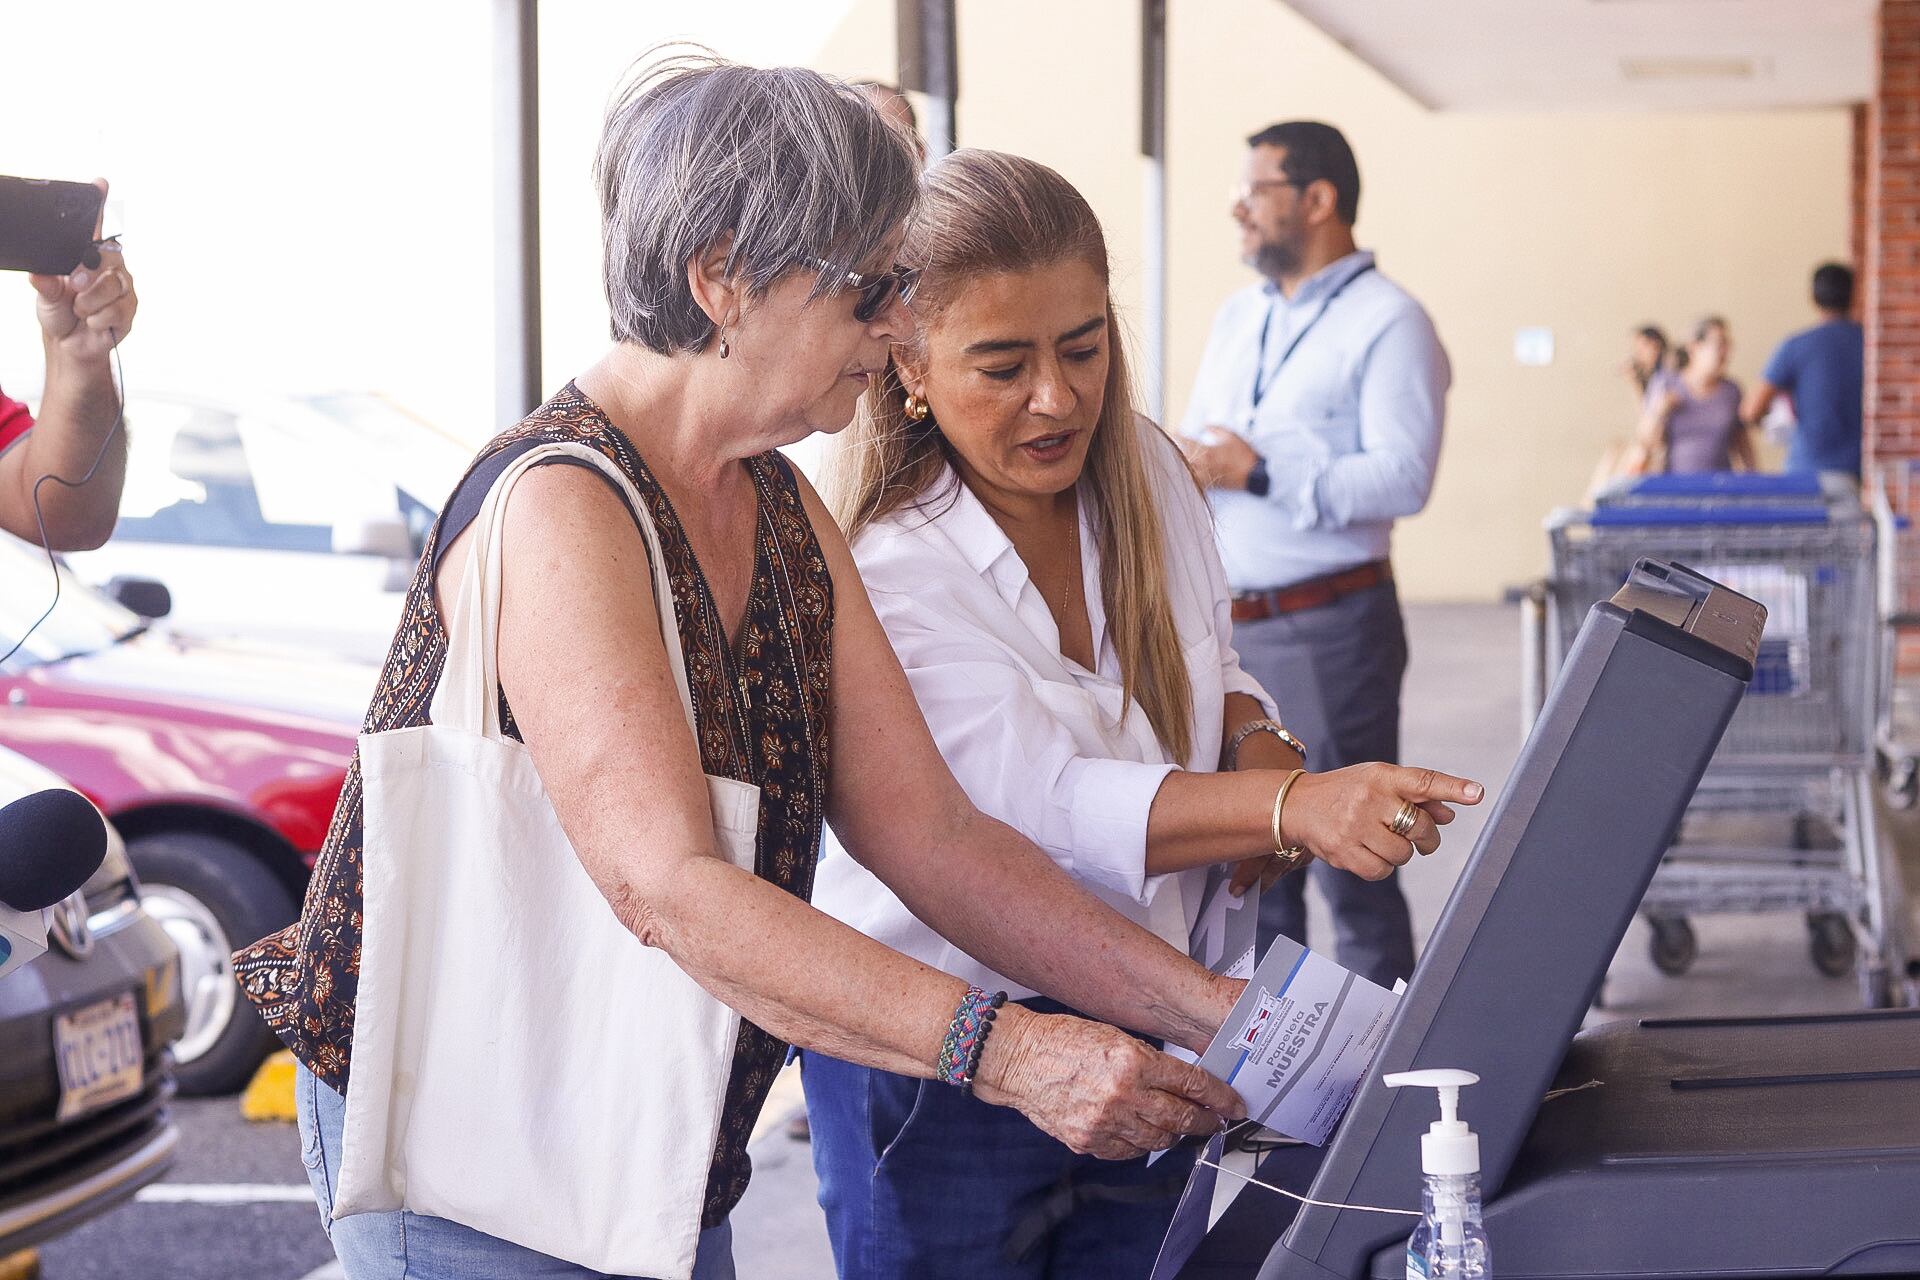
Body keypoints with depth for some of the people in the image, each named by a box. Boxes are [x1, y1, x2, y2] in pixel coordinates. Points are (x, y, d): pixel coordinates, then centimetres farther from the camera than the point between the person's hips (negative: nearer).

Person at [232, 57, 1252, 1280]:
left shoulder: (786, 514, 6)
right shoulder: (558, 505, -22)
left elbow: (928, 830, 0)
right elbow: (669, 886, -31)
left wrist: (1204, 1005, -11)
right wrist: (1008, 1051, -37)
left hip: (662, 1152, 8)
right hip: (458, 1130, -8)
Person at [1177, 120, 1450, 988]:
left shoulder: (1385, 324, -7)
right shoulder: (1238, 318, 18)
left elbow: (1404, 476, -18)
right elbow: (1198, 443, 21)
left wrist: (1262, 475, -21)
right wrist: (1173, 464, -2)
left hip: (1325, 628, -7)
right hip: (1223, 628, 8)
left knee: (1350, 865, -2)